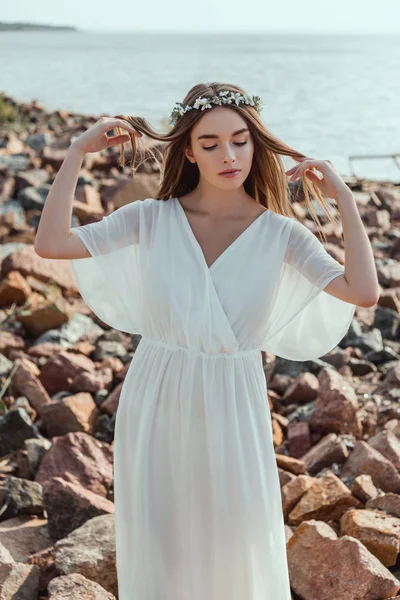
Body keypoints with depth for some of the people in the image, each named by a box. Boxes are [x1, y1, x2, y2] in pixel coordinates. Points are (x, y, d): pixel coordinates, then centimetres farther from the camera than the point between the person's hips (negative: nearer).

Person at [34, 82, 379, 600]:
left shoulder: (279, 233, -6)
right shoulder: (151, 220, -5)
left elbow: (364, 291, -20)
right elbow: (50, 243, -14)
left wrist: (343, 196, -15)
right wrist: (78, 151, -13)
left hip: (231, 408, 0)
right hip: (155, 404, 1)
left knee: (239, 552, 13)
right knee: (156, 550, 14)